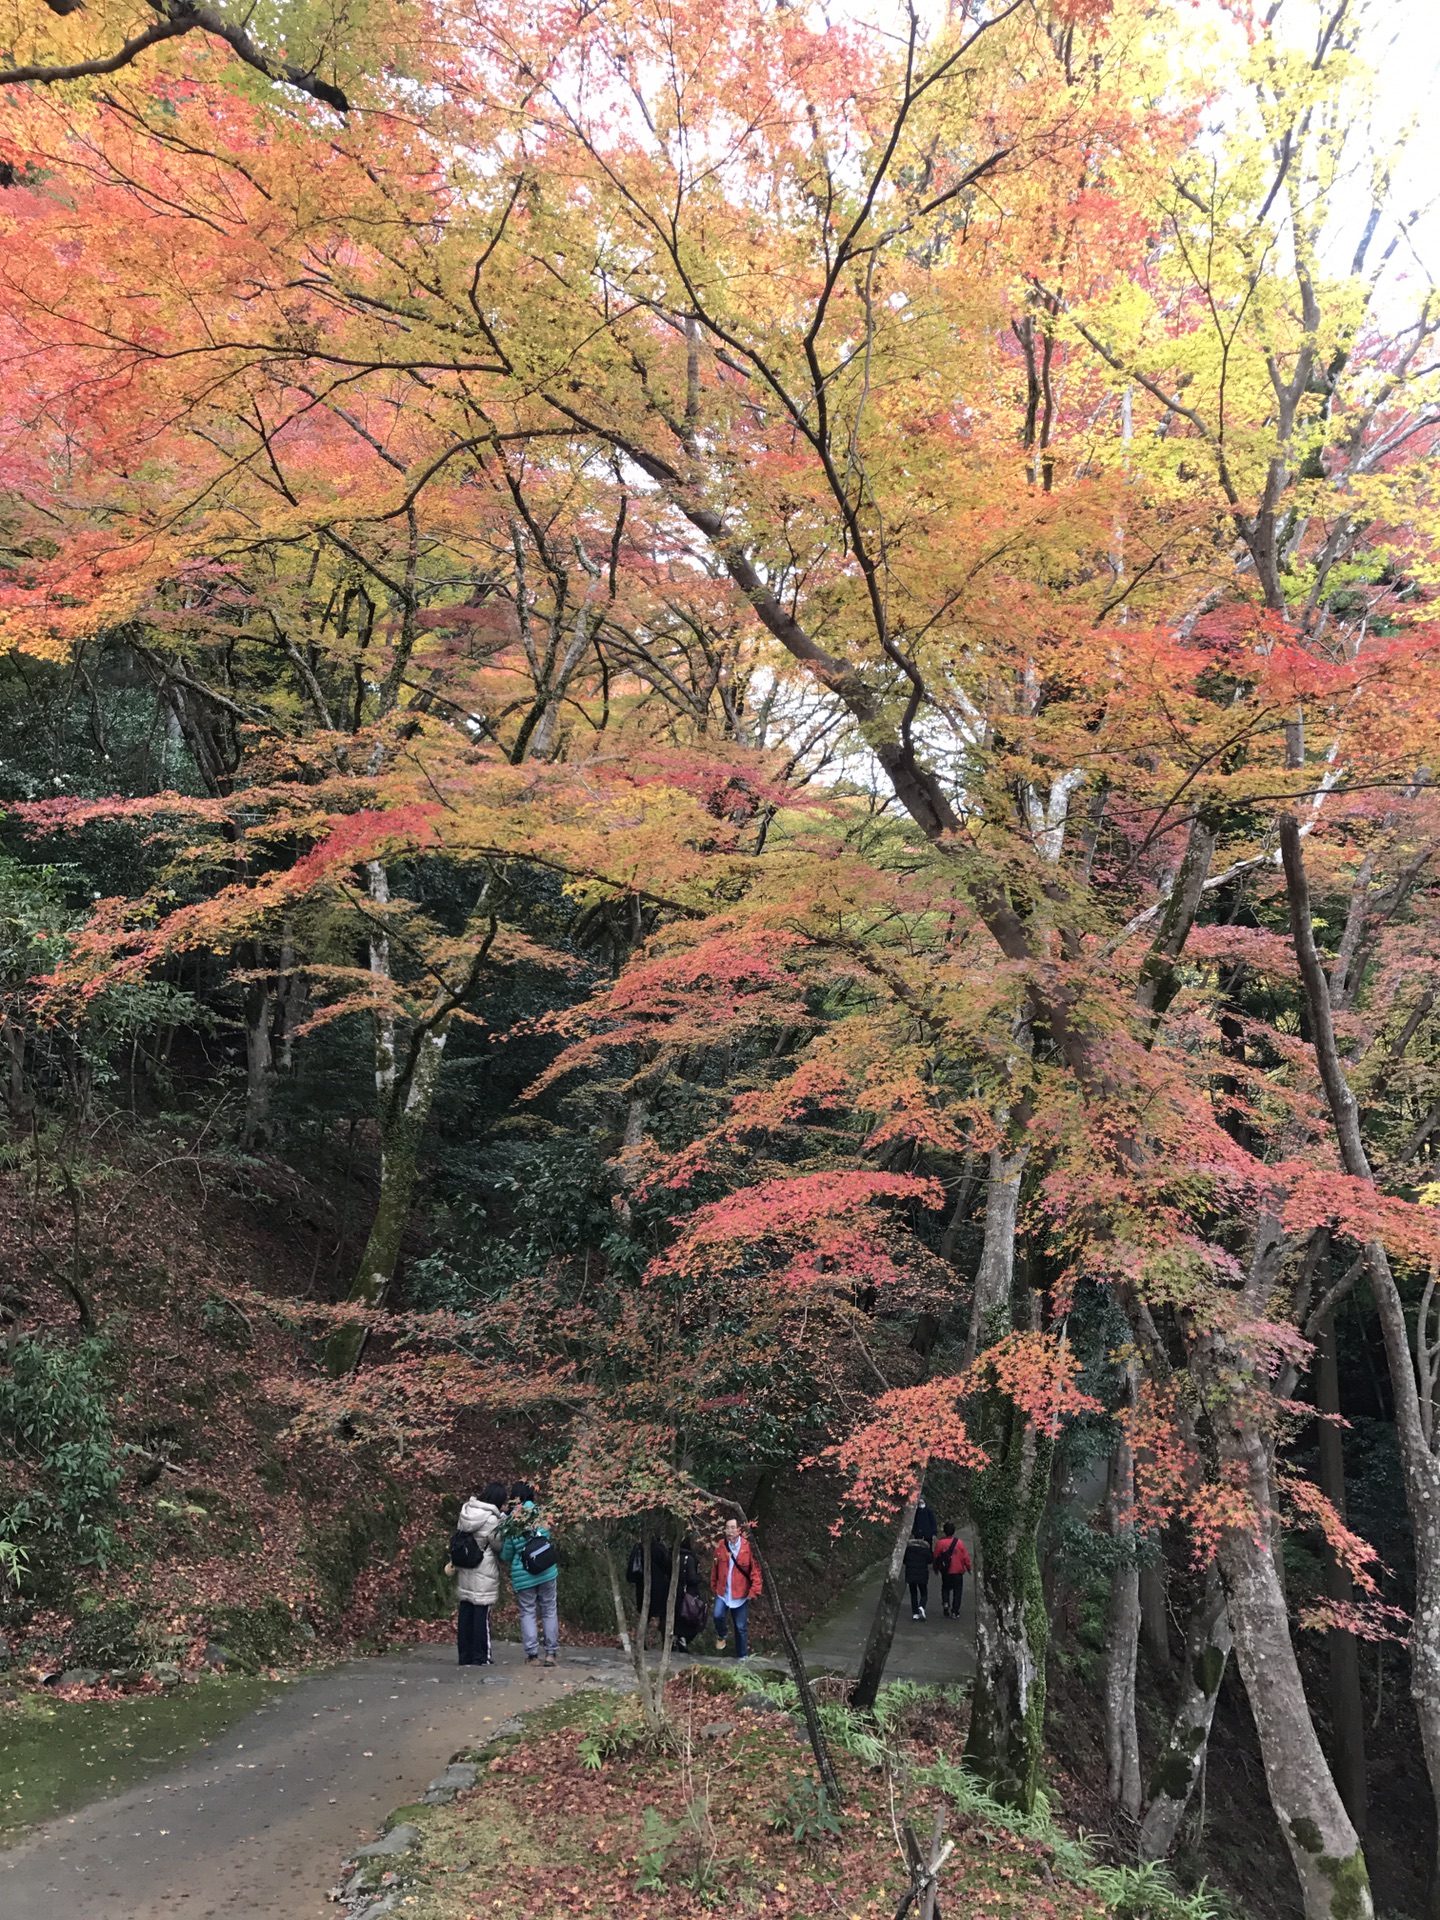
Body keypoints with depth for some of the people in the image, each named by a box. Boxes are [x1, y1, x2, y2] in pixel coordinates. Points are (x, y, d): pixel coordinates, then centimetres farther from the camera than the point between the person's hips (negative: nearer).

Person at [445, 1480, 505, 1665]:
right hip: (483, 1574, -6)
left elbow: (457, 1536, 9)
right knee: (482, 1615, 2)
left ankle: (465, 1656, 17)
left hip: (464, 1572, 6)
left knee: (464, 1614, 11)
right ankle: (481, 1657, 7)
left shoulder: (466, 1511, 1)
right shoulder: (492, 1519, -18)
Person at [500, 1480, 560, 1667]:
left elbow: (506, 1555, -2)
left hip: (522, 1575, -1)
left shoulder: (509, 1523, -9)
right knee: (549, 1611, 11)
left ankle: (532, 1653, 5)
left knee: (528, 1613, 11)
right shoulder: (537, 1513, -6)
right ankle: (551, 1653, 10)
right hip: (547, 1570, 1)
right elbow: (547, 1536, 5)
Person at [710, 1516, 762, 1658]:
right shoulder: (721, 1547, -2)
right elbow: (715, 1568, 8)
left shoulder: (748, 1547, -12)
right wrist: (714, 1586, 8)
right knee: (718, 1615, -20)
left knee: (741, 1627, 6)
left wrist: (754, 1590, -15)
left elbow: (755, 1570, -10)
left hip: (741, 1593, -2)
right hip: (723, 1591, 2)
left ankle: (742, 1657, 24)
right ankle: (721, 1637, 12)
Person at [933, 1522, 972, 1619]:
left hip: (945, 1572, 1)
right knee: (957, 1591, 10)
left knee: (945, 1588, 21)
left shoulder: (940, 1543, -10)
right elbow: (965, 1557, -3)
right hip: (958, 1571, -1)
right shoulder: (959, 1542, -10)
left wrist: (936, 1568, 15)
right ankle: (955, 1612, 7)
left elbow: (936, 1557, -2)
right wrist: (968, 1568, 13)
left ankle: (945, 1602, -2)